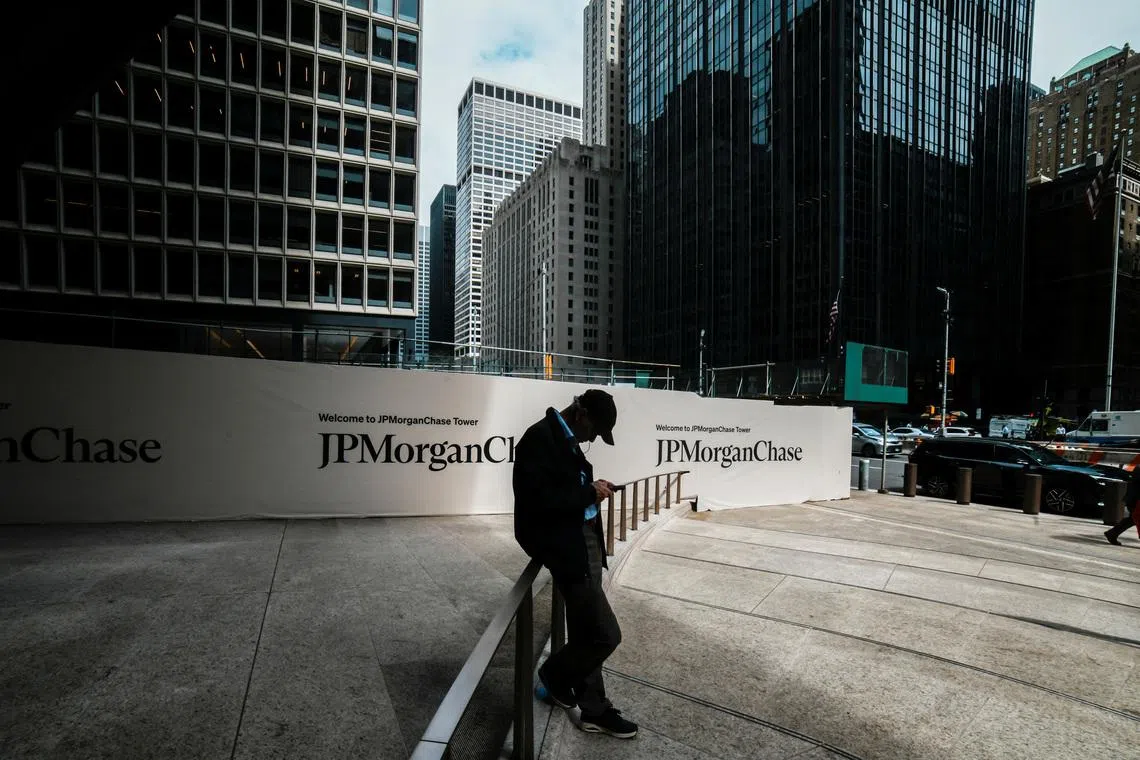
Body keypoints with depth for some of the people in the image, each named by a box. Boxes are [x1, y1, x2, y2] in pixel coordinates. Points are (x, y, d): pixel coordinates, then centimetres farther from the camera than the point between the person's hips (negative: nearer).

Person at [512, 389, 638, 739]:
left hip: (584, 543, 10)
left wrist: (593, 489, 4)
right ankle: (554, 675, 22)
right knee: (605, 634, -4)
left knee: (585, 635, 19)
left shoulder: (565, 439, 11)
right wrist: (589, 492, -18)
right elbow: (540, 502, -25)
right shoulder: (539, 438, -18)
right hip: (566, 548, -10)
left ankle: (594, 710, 35)